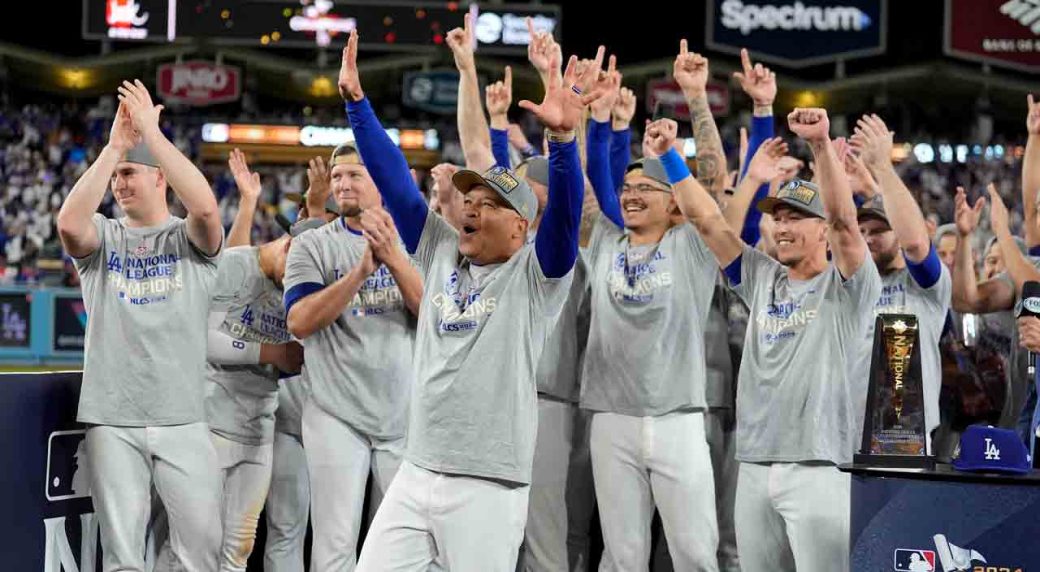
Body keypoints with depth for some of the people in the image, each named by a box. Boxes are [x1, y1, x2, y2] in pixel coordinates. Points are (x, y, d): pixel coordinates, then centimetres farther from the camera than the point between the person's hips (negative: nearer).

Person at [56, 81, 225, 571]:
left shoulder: (190, 238, 7)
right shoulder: (103, 238, 10)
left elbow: (205, 207, -17)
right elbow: (69, 223, -14)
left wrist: (152, 133, -17)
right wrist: (114, 146, -15)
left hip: (182, 418, -1)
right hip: (112, 420, 1)